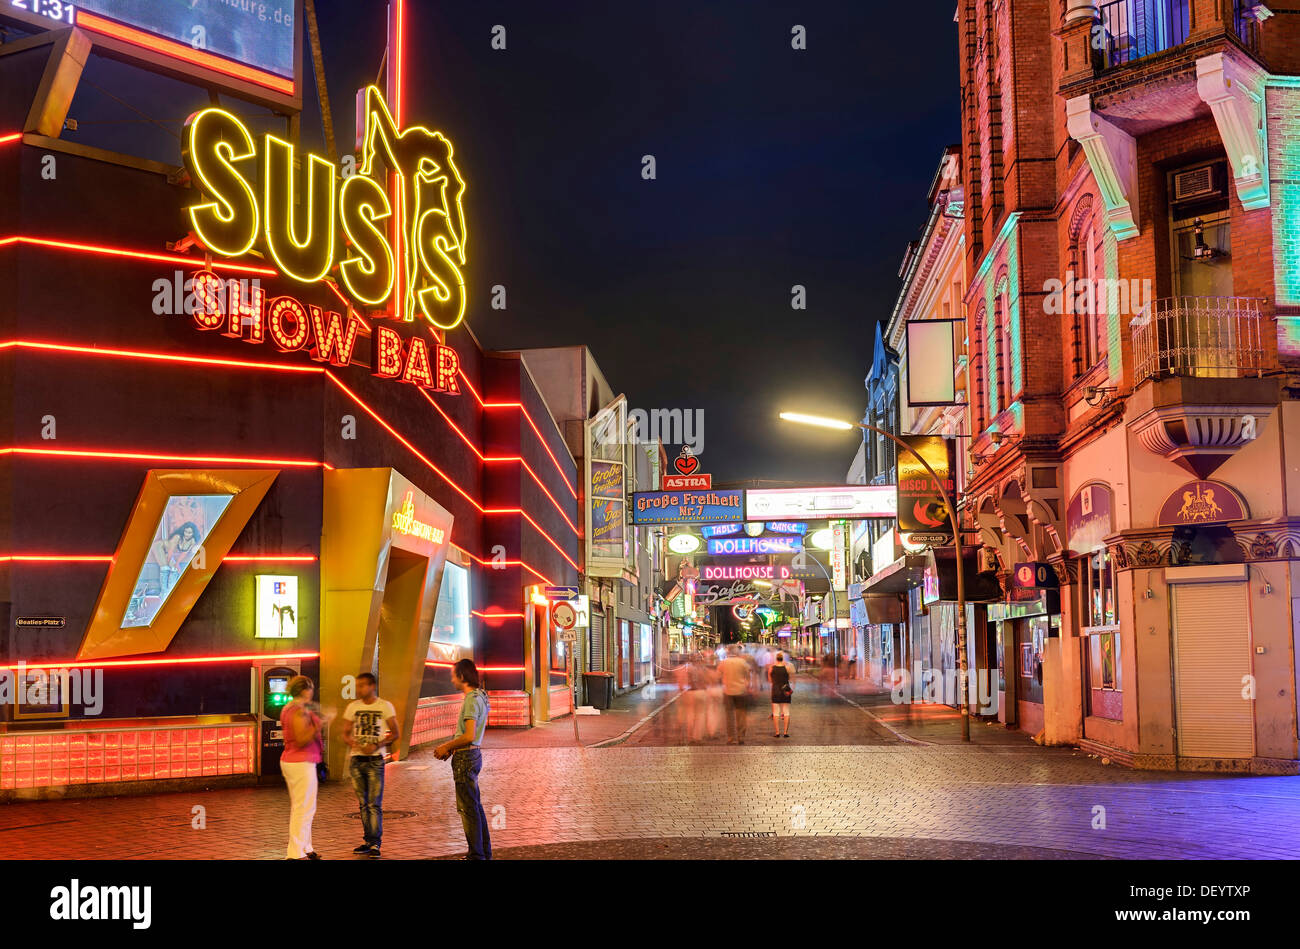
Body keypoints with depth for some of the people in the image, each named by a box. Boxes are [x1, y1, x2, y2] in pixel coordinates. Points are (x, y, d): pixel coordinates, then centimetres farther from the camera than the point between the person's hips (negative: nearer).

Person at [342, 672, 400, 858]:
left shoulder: (385, 706, -1)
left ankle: (375, 844, -7)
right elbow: (345, 732, 12)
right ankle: (368, 841, 16)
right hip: (356, 759, 4)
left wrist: (377, 745, -15)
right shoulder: (353, 707, 10)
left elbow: (396, 734, -1)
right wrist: (351, 742, -11)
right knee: (363, 803, 9)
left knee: (375, 803, -9)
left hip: (375, 760, -4)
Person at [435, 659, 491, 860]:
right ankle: (484, 851, 23)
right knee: (475, 805, 16)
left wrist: (446, 746, -12)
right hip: (471, 754, 10)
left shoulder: (472, 700, -19)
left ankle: (477, 855, -1)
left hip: (466, 757, -10)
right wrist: (451, 747, 12)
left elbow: (469, 736, -25)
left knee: (468, 807, -5)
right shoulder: (479, 696, 13)